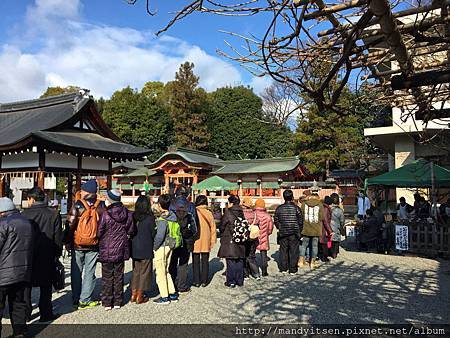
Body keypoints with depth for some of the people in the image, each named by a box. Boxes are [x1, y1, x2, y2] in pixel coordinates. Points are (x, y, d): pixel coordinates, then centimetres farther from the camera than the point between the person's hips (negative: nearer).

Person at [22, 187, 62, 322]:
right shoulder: (54, 214, -5)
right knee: (46, 286, 9)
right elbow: (58, 237, -2)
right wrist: (57, 254, 6)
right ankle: (46, 313, 13)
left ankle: (26, 312, 20)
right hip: (47, 256, 1)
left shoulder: (25, 214, -8)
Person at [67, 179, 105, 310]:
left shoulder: (77, 205, -10)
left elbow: (70, 224, -10)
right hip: (94, 245, 1)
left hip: (77, 245, -1)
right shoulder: (101, 206, -5)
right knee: (89, 272, 10)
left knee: (76, 272, 13)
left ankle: (76, 300, 21)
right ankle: (85, 300, 13)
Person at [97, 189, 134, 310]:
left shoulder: (105, 215, -17)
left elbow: (99, 233, -10)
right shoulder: (127, 214, -5)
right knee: (119, 276, 14)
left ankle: (107, 303, 16)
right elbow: (130, 230, 4)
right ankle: (118, 302, 21)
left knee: (107, 277, 8)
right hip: (121, 250, 4)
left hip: (107, 251, -3)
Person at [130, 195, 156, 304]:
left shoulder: (132, 216, -3)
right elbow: (153, 233, -8)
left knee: (135, 271, 17)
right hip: (146, 249, -4)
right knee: (144, 271, 7)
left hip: (134, 249, 5)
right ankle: (140, 296, 13)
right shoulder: (150, 218, -15)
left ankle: (134, 294, 24)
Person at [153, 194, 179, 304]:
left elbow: (159, 236, -23)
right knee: (166, 271, 19)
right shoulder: (173, 216, 5)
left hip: (162, 247, -8)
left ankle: (164, 297, 12)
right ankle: (173, 294, 24)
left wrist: (154, 247, -10)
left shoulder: (162, 219, -20)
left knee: (160, 273, 4)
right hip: (169, 246, 8)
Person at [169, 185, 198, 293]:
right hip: (186, 239, 0)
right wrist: (193, 234, 11)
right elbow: (194, 222, -3)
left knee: (172, 262, 12)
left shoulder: (171, 204, -5)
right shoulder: (191, 205, -5)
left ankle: (172, 285, 18)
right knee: (183, 263, 8)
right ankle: (182, 286, 12)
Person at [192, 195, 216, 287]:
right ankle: (204, 281, 18)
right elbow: (213, 228, 4)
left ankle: (196, 281, 13)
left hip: (195, 241, -2)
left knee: (196, 261, 8)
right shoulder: (209, 213, -2)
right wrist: (213, 241, 12)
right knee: (205, 261, 12)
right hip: (206, 242, 3)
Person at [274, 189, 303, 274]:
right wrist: (299, 231, 9)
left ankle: (283, 269, 16)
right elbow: (300, 221, -5)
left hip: (283, 233, 2)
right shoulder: (296, 208, -8)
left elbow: (276, 220, 4)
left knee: (283, 251, 11)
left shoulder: (279, 208, -1)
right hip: (294, 233, -2)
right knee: (293, 251, 5)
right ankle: (292, 270, 9)